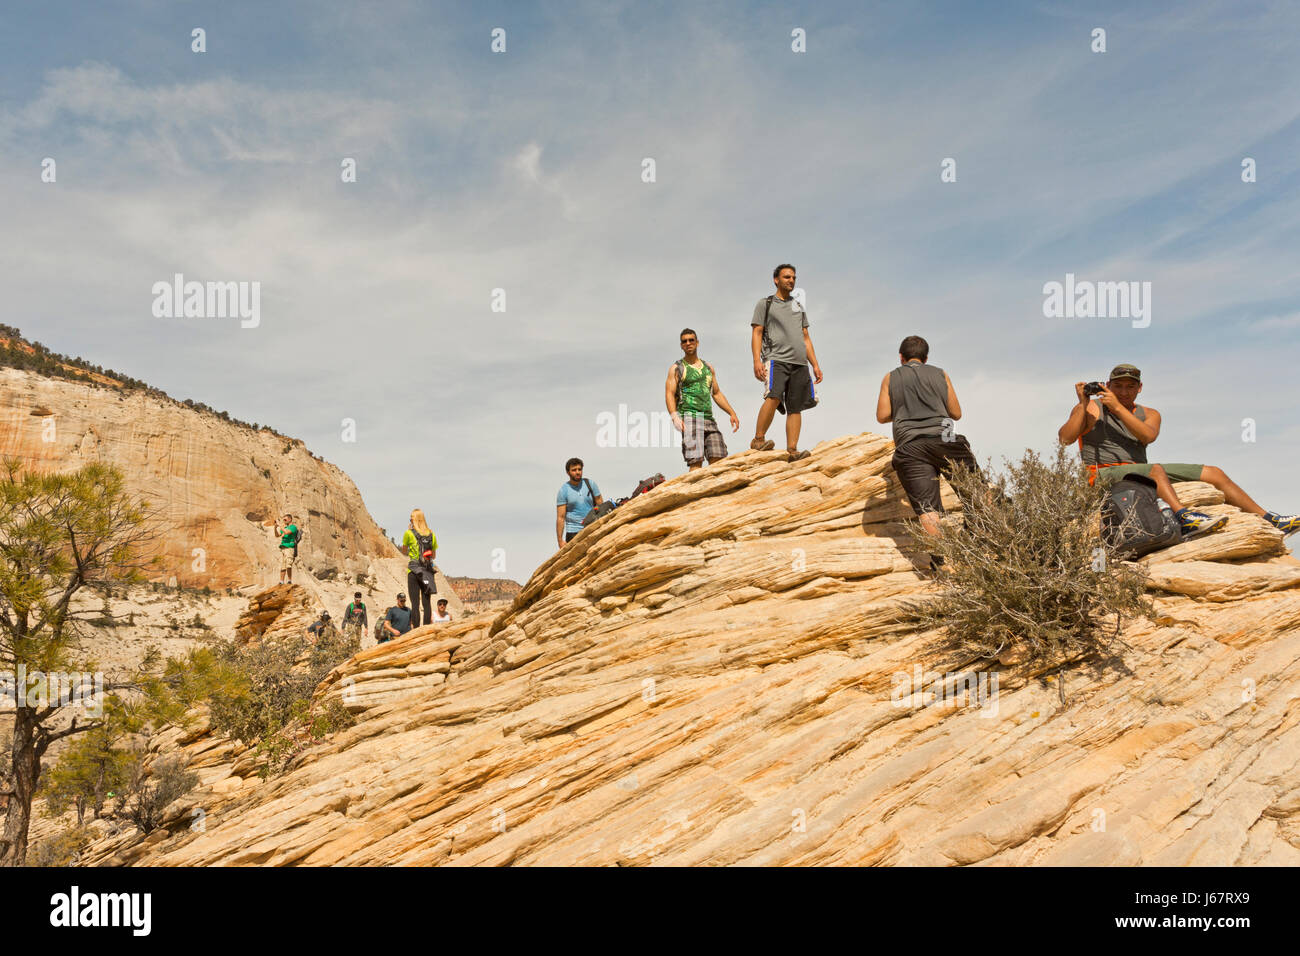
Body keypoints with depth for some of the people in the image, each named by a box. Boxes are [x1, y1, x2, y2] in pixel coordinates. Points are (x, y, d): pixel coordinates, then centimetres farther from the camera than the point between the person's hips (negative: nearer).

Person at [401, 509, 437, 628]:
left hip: (414, 571, -3)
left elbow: (404, 550, 12)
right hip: (428, 571, 3)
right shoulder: (431, 534, 7)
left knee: (415, 604, -3)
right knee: (426, 603, 6)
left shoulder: (409, 533, -4)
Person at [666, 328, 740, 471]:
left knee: (718, 461, -7)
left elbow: (717, 394, 26)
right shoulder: (677, 368, 7)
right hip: (689, 417, -5)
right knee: (696, 460, -18)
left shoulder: (708, 367, 22)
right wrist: (674, 416, -20)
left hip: (708, 418, 5)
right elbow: (669, 394, -3)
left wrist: (732, 413, 14)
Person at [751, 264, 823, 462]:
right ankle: (758, 439, -20)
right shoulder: (765, 304, 12)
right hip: (776, 359, -5)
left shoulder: (798, 306, 27)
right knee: (773, 397, -27)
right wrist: (757, 360, -12)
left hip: (799, 364, 5)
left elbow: (806, 338, 24)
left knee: (795, 407, -3)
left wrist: (815, 365, 14)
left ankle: (792, 450, -5)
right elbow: (757, 334, 3)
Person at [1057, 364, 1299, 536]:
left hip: (1139, 473, 6)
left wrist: (1117, 408, -14)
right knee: (1155, 470, -37)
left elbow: (1148, 436, -8)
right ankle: (1184, 517, -56)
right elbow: (1064, 438, -13)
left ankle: (1269, 521, 0)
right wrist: (1082, 404, -18)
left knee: (1214, 474, -1)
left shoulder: (1148, 414, 17)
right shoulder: (1091, 409, 4)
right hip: (1103, 474, -6)